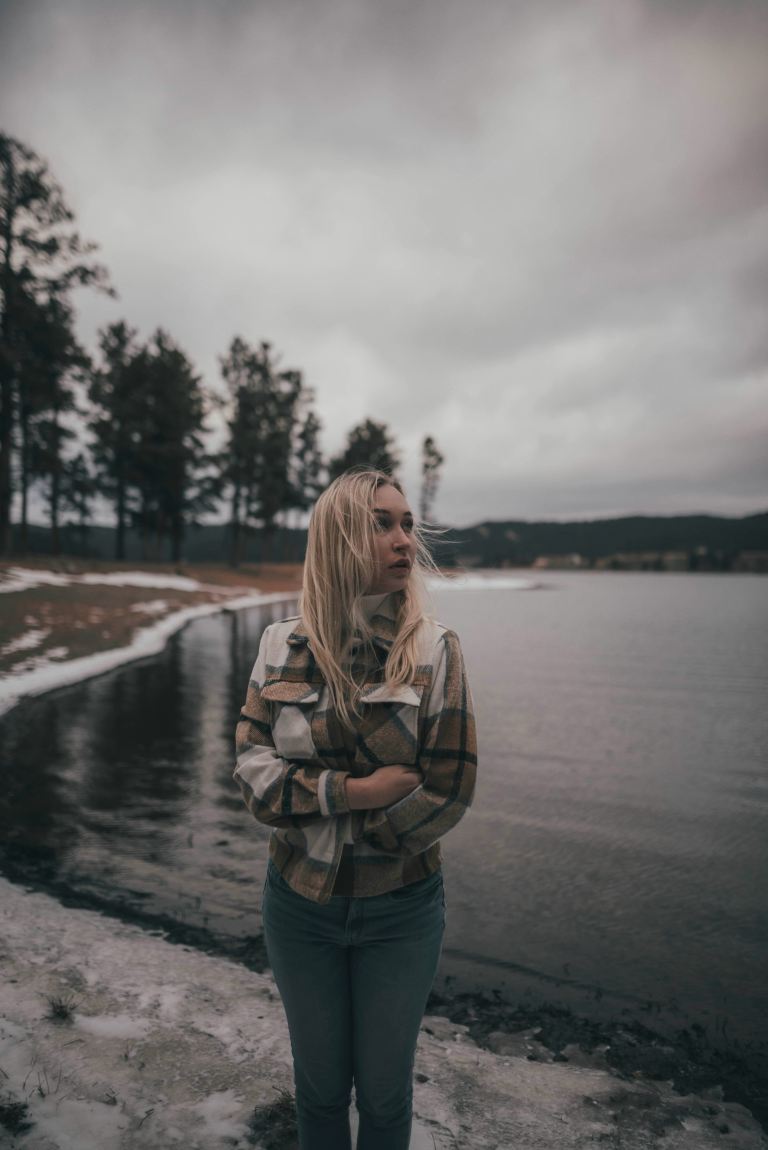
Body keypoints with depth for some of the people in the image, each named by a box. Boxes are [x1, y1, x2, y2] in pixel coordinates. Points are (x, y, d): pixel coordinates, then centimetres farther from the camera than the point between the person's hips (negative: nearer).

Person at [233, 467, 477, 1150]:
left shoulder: (435, 649, -13)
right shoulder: (282, 645, -7)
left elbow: (449, 793, -15)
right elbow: (254, 773, -9)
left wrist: (312, 808, -15)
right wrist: (352, 791, -24)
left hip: (402, 911, -1)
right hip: (299, 906, 2)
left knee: (384, 1093, 19)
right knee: (319, 1087, 23)